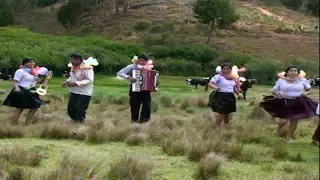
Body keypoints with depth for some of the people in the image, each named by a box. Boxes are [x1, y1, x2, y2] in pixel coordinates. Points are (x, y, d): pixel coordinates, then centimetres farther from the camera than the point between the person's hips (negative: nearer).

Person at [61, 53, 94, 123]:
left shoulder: (87, 68, -19)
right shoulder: (73, 67, 7)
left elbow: (89, 80, -23)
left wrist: (75, 83, -28)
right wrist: (67, 82, -1)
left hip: (84, 93, -8)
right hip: (73, 91, 8)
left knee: (80, 109, -7)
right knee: (71, 107, 9)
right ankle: (74, 120, 29)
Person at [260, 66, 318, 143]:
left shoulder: (302, 80, 2)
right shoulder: (281, 80, 2)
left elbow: (309, 90, 10)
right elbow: (274, 90, 7)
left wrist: (306, 93, -12)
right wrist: (277, 93, -16)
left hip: (298, 103, 2)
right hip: (284, 102, -1)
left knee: (294, 120, 6)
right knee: (284, 120, -12)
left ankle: (289, 137, 28)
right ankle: (278, 130, 23)